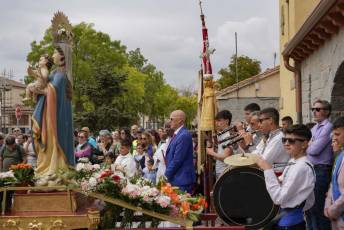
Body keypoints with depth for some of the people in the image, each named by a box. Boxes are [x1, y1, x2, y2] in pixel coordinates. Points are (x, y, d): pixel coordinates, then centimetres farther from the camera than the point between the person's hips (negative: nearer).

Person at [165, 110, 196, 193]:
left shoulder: (184, 135, -16)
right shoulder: (177, 134, 15)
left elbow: (177, 160, -19)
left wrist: (166, 176, -12)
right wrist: (167, 175, 11)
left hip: (182, 181, -9)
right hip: (175, 180, 9)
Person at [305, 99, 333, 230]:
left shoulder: (328, 127, -13)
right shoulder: (315, 128, 15)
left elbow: (314, 150, -19)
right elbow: (306, 147, 14)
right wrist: (310, 145, -6)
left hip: (321, 170, -9)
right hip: (310, 169, 9)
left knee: (317, 207, -4)